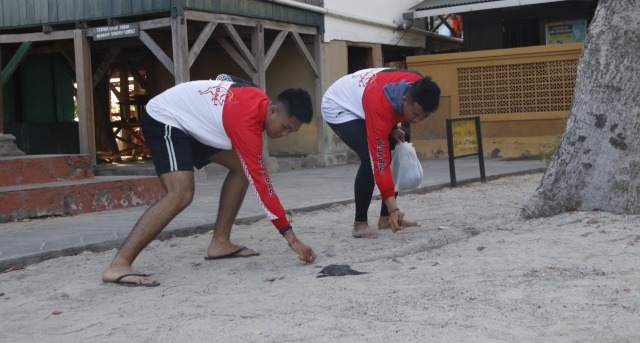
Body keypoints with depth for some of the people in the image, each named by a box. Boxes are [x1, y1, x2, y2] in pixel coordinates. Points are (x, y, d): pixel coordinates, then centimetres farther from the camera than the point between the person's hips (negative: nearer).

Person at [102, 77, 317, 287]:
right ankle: (118, 265, -32)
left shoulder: (260, 100, -5)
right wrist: (292, 238, -28)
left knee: (241, 167, 6)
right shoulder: (246, 122, -31)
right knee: (181, 193, -28)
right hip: (164, 120, -10)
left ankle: (219, 243, 9)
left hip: (189, 121, 10)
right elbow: (260, 183, -30)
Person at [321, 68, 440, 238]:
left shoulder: (418, 88, -23)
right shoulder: (380, 107, -42)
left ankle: (386, 218, 8)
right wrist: (394, 208, -41)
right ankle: (360, 223, -12)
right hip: (338, 107, -8)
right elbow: (380, 162, -40)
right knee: (370, 159, -26)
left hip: (360, 101, 8)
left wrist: (393, 128, -9)